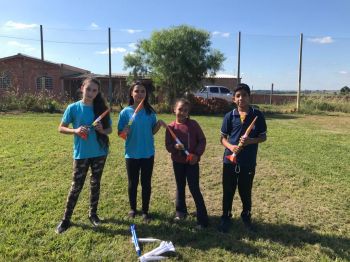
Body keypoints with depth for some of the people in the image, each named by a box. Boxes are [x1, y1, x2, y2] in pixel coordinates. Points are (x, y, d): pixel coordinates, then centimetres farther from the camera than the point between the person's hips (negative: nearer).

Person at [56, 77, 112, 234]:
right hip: (81, 154, -2)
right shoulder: (73, 108, -6)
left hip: (100, 153, 2)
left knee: (95, 184, 14)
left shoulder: (101, 108, 0)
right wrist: (75, 130, -19)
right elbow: (61, 128, -1)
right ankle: (66, 218, 20)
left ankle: (93, 214, 30)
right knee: (76, 186, 4)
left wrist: (102, 130, -16)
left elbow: (109, 129, 6)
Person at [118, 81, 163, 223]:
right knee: (132, 183, 14)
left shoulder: (150, 112, -2)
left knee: (146, 183, 11)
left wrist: (159, 125, -15)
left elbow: (152, 132, 4)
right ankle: (133, 208, 34)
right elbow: (119, 133, -4)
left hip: (148, 154, 1)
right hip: (132, 154, -1)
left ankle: (145, 211, 26)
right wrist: (124, 131, -25)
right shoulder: (125, 112, -8)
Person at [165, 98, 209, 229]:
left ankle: (202, 218, 6)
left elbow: (202, 140, -3)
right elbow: (168, 146, -3)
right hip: (177, 161, 3)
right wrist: (175, 146, -24)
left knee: (194, 189, -3)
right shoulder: (171, 127, -4)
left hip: (192, 161, -2)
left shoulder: (193, 124, -7)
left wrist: (197, 154, -14)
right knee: (180, 187, 17)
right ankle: (181, 211, 35)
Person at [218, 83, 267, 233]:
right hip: (230, 160, 1)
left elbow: (263, 137, 2)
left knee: (246, 191, 14)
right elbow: (223, 138, 3)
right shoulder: (229, 116, -2)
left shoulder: (257, 115, -3)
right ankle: (226, 218, 28)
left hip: (249, 162, 0)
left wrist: (250, 141, -18)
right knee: (228, 191, 10)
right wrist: (230, 146, -18)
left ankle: (246, 217, 35)